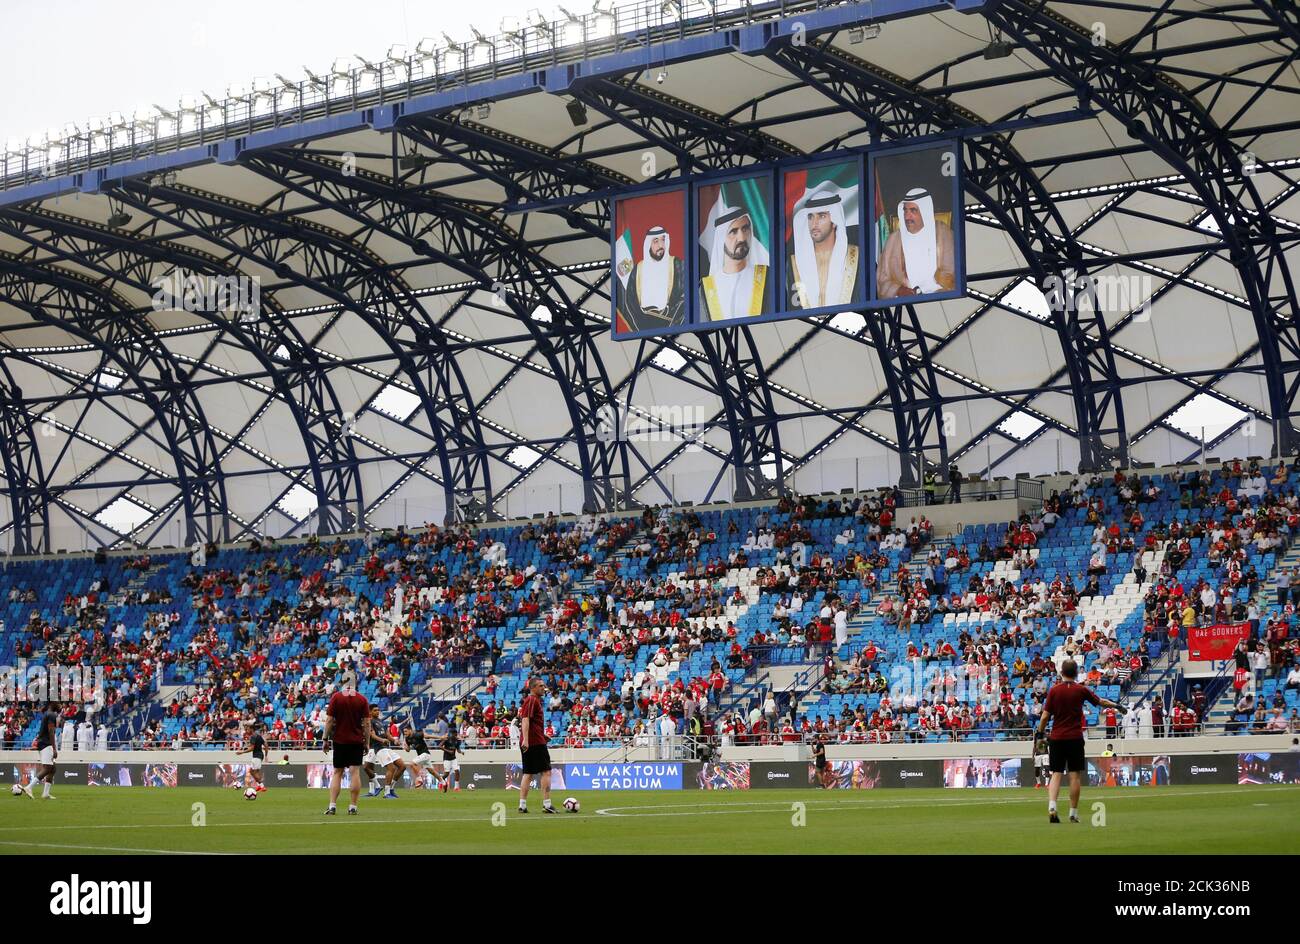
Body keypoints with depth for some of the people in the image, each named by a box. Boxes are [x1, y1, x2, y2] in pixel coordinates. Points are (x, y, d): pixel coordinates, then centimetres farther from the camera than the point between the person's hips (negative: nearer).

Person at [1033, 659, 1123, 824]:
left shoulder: (1054, 690, -2)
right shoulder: (1081, 690, -1)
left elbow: (1045, 716, -4)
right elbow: (1101, 702, 13)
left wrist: (1040, 733, 11)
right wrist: (1117, 705, 31)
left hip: (1056, 738, 1)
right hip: (1075, 738, -1)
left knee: (1056, 774, 3)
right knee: (1075, 775, 5)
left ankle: (1052, 806, -16)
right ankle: (1073, 813, 7)